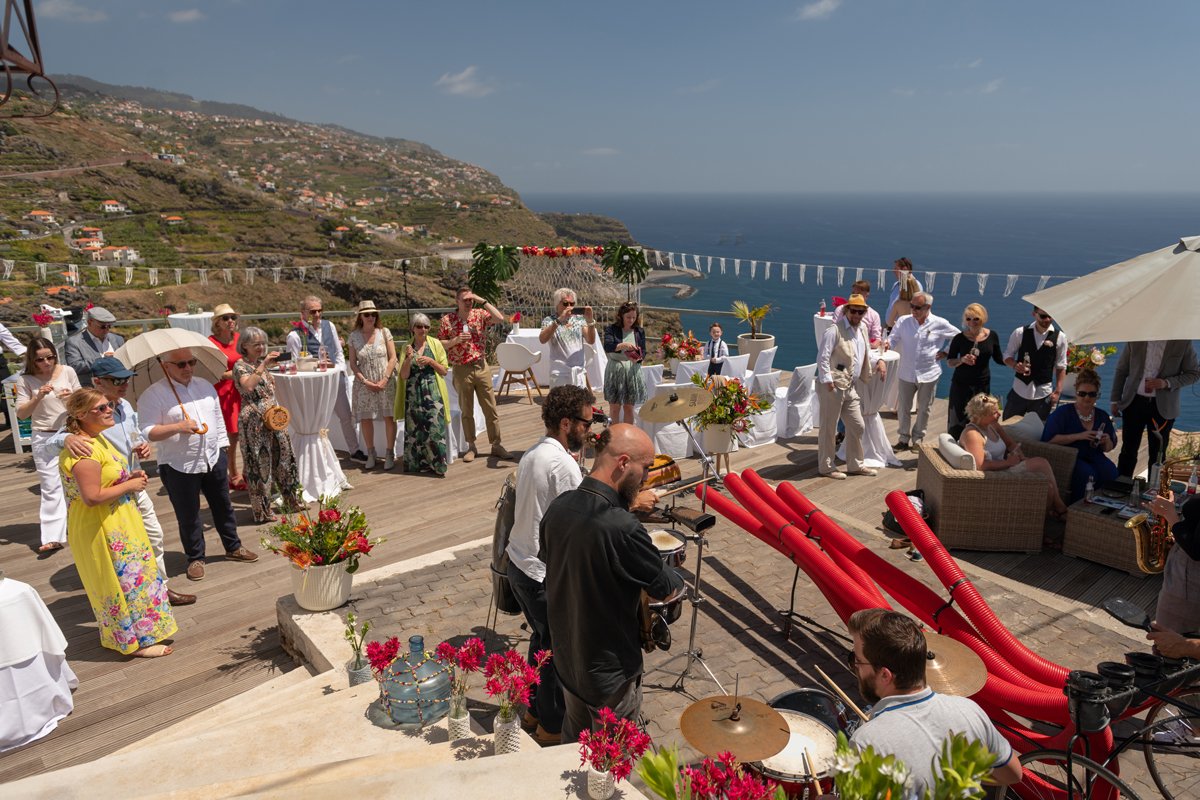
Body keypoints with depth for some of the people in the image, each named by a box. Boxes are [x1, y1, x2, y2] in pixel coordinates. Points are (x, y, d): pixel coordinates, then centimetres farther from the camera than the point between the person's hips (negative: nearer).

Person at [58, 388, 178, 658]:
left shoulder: (97, 439, 8)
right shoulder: (84, 451, -26)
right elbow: (92, 496, -30)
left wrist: (129, 476, 3)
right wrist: (130, 485, -19)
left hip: (118, 524, 11)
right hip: (101, 530, -10)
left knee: (130, 575, 21)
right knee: (125, 578, 2)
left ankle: (125, 634, 38)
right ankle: (136, 641, 17)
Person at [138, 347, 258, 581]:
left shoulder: (205, 386, 8)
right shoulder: (153, 395, -10)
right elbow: (147, 433, -15)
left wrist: (221, 449, 13)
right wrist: (178, 427, -27)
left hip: (214, 459, 5)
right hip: (179, 466, -5)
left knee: (223, 506, 17)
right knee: (188, 516, 7)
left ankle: (233, 547, 33)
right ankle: (195, 558, 23)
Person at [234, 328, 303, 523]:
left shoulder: (262, 362, 14)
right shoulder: (240, 365, -9)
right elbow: (248, 386, -29)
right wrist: (263, 365, -29)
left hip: (273, 417, 8)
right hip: (254, 421, -8)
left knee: (283, 456, 12)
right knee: (259, 463, -1)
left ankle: (293, 500, 25)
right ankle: (261, 511, 9)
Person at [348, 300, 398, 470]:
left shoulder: (384, 333, -1)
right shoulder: (354, 336, 1)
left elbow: (393, 358, -2)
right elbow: (353, 363, 2)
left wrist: (384, 380, -11)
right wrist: (365, 381, -8)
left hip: (386, 382, -1)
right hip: (364, 384, 1)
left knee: (389, 417, -2)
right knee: (365, 418, 2)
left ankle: (389, 453, 9)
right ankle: (370, 453, 17)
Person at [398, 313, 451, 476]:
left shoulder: (435, 344, 5)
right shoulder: (407, 348, 9)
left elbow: (444, 371, 5)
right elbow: (404, 375, 3)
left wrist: (431, 361, -10)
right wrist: (409, 358, -11)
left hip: (433, 393, -2)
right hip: (414, 394, 2)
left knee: (434, 427, -9)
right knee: (415, 429, 2)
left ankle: (438, 464, -3)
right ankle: (420, 463, 12)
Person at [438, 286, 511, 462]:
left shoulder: (479, 314, 1)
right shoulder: (447, 320, -2)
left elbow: (500, 318, -14)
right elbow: (439, 345, 1)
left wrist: (483, 301, -15)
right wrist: (456, 340, -16)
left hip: (481, 367, 1)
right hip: (461, 370, -1)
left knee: (490, 408, 4)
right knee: (466, 411, 9)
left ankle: (496, 445, 13)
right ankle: (471, 447, 21)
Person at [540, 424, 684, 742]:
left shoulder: (559, 506, -10)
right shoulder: (622, 528, -33)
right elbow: (665, 587, -18)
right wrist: (677, 578, 4)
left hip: (566, 656, 7)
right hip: (609, 672, -6)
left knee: (574, 741, 29)